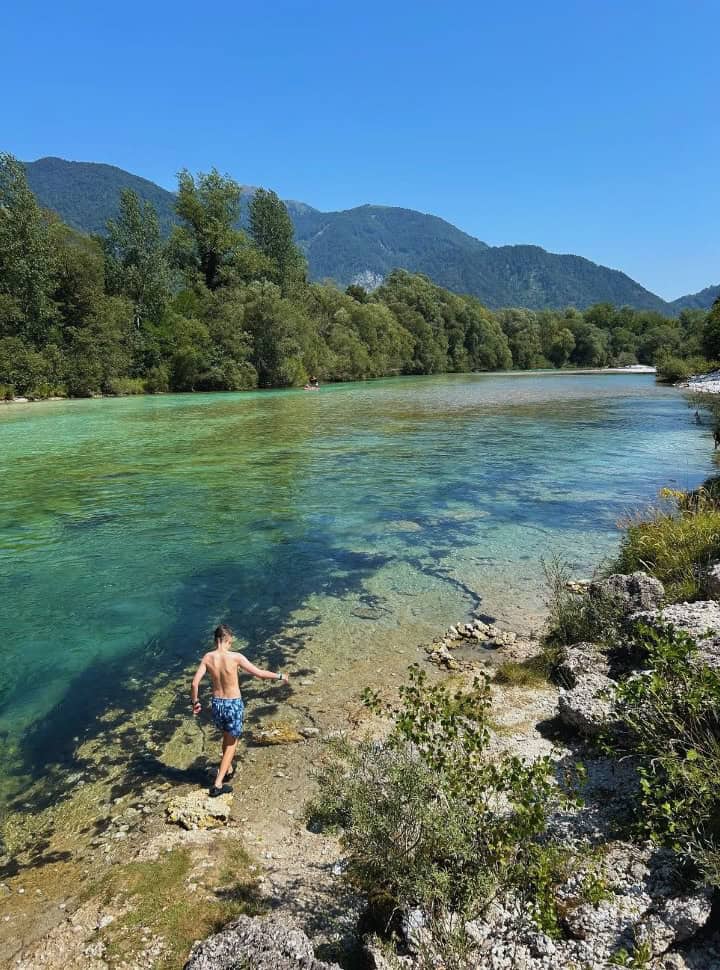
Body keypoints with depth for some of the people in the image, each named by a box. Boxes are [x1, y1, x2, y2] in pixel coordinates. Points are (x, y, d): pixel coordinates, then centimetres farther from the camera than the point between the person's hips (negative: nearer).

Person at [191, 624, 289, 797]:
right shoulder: (236, 657, -18)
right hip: (234, 704, -4)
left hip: (217, 704, 4)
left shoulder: (208, 658, -8)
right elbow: (260, 673, -13)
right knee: (232, 743, 13)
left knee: (226, 738, 30)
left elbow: (195, 683, -9)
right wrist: (280, 676, 2)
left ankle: (228, 770, 45)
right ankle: (218, 784, 10)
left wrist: (195, 702, 9)